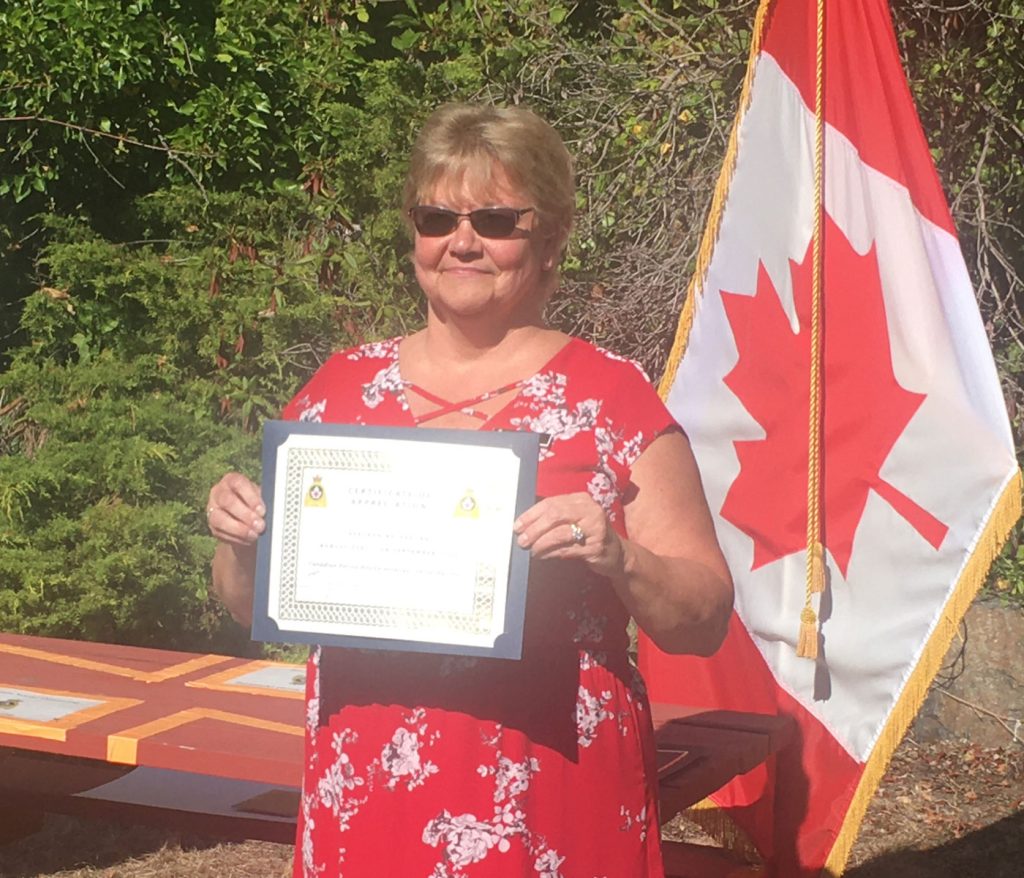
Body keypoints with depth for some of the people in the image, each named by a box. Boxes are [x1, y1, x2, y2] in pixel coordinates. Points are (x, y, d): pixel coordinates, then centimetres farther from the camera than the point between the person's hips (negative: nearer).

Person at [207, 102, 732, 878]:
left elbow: (705, 620, -4)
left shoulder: (612, 394, -4)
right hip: (359, 794, 3)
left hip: (545, 811, -3)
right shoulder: (341, 388, 6)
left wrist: (617, 559, -22)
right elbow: (254, 608, 14)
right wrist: (240, 539, -7)